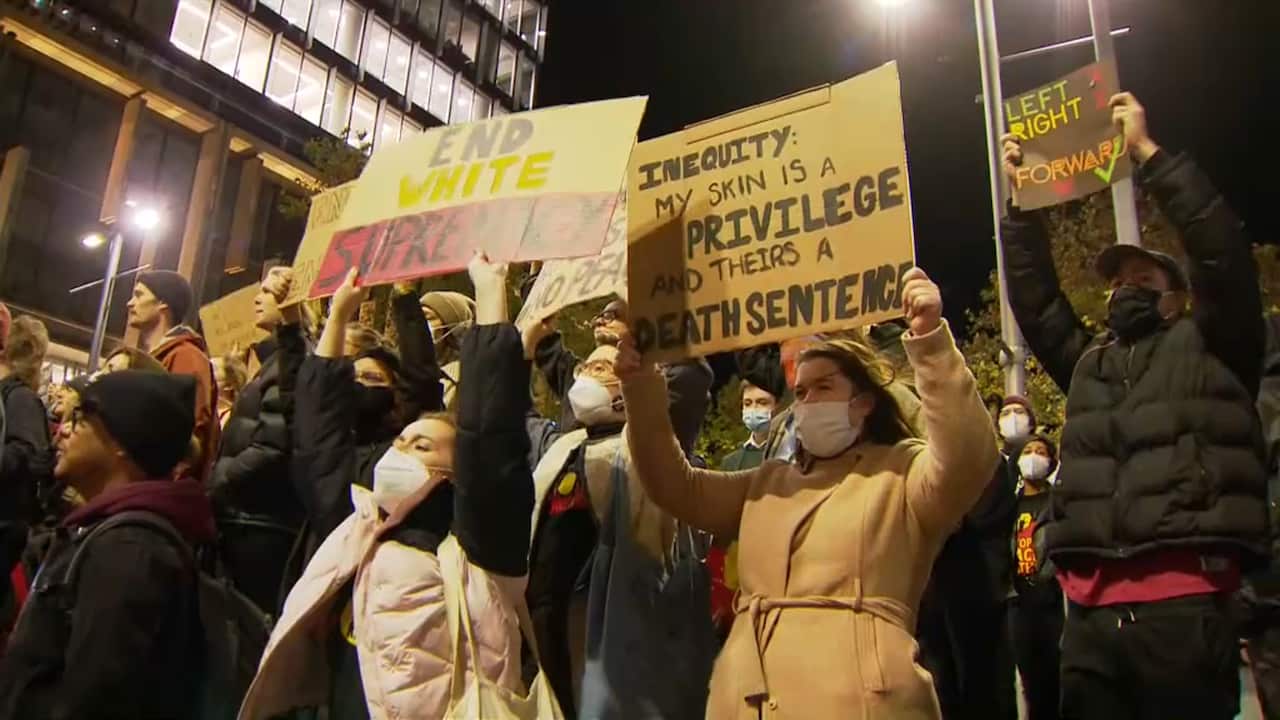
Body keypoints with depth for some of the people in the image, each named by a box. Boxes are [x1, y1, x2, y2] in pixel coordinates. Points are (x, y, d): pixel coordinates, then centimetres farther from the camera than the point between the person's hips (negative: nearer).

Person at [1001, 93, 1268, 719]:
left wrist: (1147, 152, 3)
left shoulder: (1211, 348, 13)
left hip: (1183, 602, -4)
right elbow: (1035, 300, 22)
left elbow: (1222, 247, 1)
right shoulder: (1088, 366, 25)